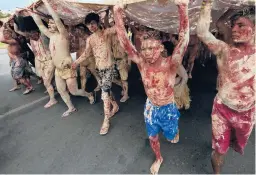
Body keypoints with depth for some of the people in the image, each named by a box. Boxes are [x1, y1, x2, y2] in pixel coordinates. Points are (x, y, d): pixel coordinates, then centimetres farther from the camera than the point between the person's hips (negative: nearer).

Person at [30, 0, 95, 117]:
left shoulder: (63, 35, -13)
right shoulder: (51, 36, 7)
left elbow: (57, 19, -26)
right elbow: (40, 24, 12)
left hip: (67, 69, -8)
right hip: (58, 70, 8)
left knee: (73, 92, 3)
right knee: (61, 91, 13)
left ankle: (89, 95, 30)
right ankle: (71, 108, 31)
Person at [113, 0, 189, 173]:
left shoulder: (170, 65, -25)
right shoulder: (142, 63, -18)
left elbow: (184, 41, -37)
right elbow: (125, 41, -21)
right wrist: (118, 14, -27)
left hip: (168, 108, -2)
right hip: (150, 107, 2)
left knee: (172, 137, 22)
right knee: (152, 137, 20)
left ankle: (175, 128, 61)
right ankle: (159, 159, 50)